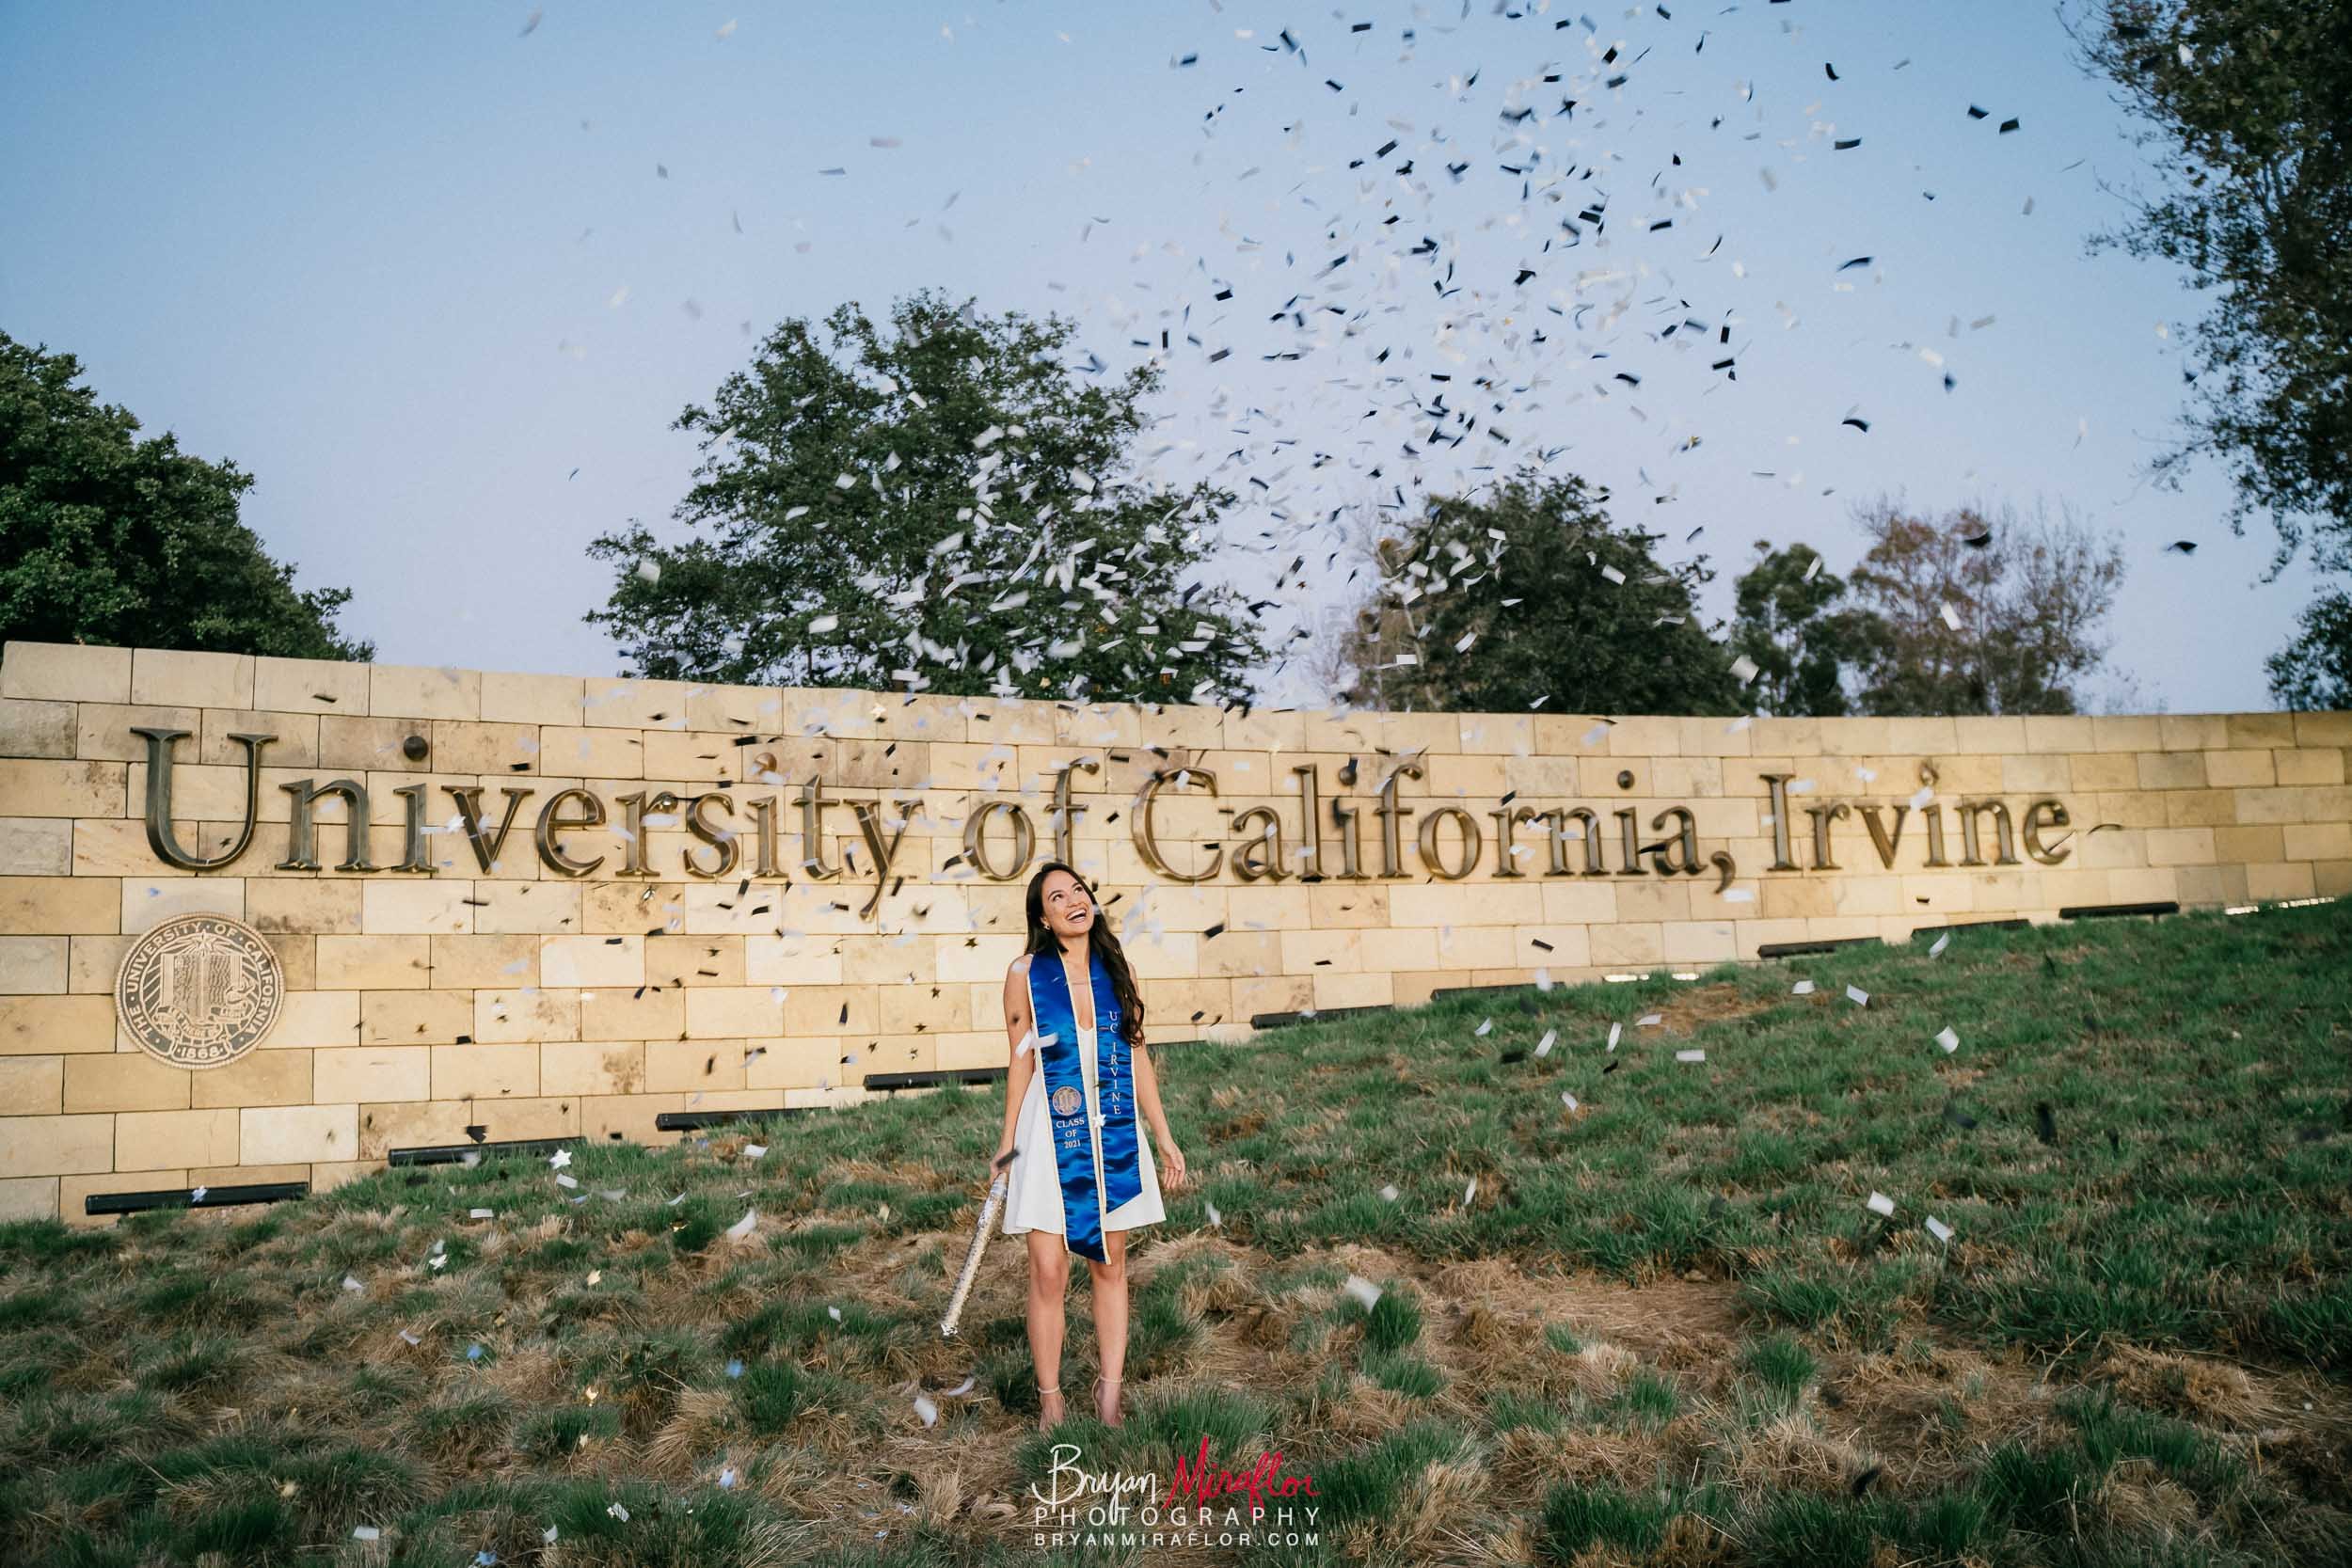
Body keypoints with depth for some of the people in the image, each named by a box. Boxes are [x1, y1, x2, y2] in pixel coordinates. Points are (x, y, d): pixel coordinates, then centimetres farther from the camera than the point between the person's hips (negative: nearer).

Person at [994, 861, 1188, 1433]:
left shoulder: (1118, 970, 4)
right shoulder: (1025, 974, -3)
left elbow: (1138, 1057, 10)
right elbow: (1021, 1063, 2)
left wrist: (1164, 1137, 10)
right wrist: (1007, 1144, 1)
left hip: (1113, 1137, 3)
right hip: (1050, 1136, -3)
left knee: (1110, 1264, 9)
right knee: (1048, 1272, -3)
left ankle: (1109, 1394, 19)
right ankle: (1049, 1400, 10)